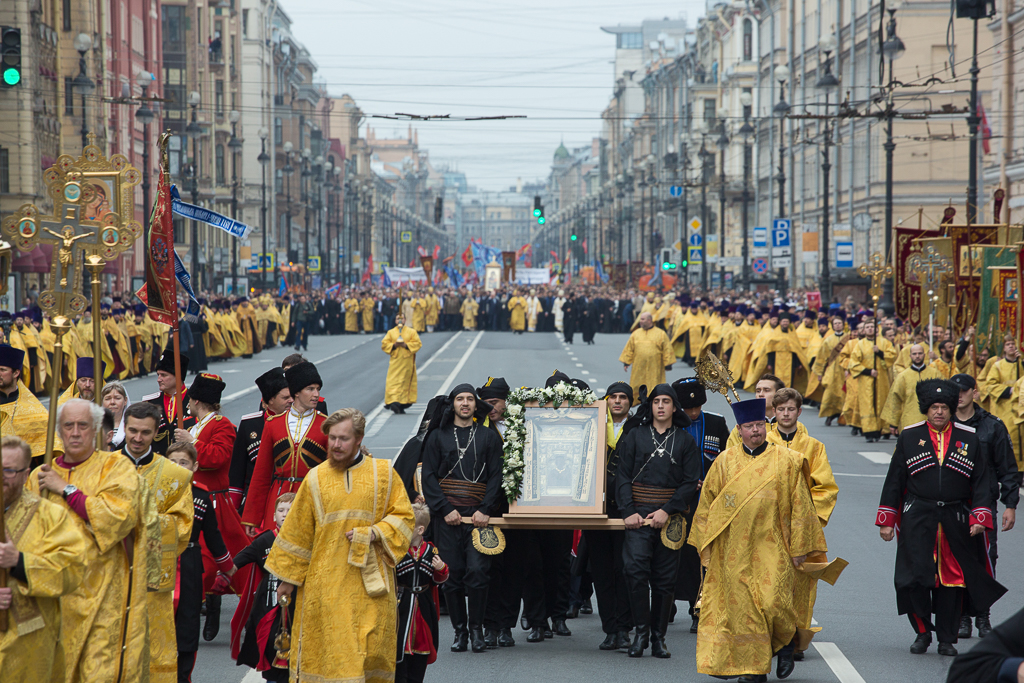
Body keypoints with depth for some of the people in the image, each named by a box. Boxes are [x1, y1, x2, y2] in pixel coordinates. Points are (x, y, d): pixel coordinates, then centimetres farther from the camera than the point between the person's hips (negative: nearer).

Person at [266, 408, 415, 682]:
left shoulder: (384, 473, 4)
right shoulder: (316, 479, 5)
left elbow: (404, 517, 5)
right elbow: (297, 531, 10)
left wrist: (374, 533, -12)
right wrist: (287, 576, 10)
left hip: (370, 582, 0)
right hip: (325, 585, 0)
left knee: (372, 649, -1)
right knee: (324, 649, -4)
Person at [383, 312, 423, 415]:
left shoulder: (411, 332, 7)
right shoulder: (391, 332, 9)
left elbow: (418, 344, -1)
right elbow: (384, 344, 5)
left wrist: (406, 345, -13)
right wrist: (394, 345, -12)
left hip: (407, 362, 0)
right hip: (395, 361, 0)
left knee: (406, 382, 1)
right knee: (393, 382, -12)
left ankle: (403, 403, 7)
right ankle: (393, 402, -20)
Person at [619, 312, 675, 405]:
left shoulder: (660, 334, 1)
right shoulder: (636, 333, 9)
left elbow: (667, 349, 1)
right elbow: (629, 349, 12)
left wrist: (668, 363, -4)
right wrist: (626, 362, 8)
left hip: (654, 368, -2)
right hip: (639, 368, 3)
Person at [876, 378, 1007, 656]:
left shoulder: (969, 438, 6)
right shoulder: (909, 437, 5)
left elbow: (982, 481, 8)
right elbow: (894, 481, 8)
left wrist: (980, 517, -2)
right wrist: (886, 520, 6)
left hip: (955, 522, 1)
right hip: (917, 520, -1)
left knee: (951, 580, 3)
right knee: (915, 578, -8)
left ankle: (946, 639, 15)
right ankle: (923, 632, 11)